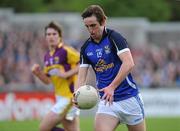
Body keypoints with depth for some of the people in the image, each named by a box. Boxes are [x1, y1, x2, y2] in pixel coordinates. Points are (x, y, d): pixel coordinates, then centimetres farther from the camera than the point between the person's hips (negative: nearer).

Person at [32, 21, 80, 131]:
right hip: (61, 97, 8)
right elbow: (48, 80, 20)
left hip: (69, 97, -8)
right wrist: (37, 72, 1)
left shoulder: (65, 51, -13)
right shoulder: (47, 56, 13)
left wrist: (66, 74, -22)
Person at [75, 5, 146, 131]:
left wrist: (112, 87, -32)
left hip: (129, 97, -4)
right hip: (106, 101, 4)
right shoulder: (86, 48, 5)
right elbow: (82, 76, 4)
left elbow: (129, 64, -24)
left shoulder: (114, 38, -11)